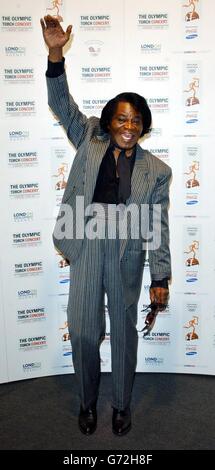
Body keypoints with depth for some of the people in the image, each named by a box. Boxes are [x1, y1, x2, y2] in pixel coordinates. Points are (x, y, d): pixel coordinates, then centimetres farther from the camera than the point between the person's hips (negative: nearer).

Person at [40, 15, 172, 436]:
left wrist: (160, 278, -2)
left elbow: (158, 228, 1)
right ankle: (87, 402, 34)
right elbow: (63, 105, 0)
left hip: (126, 253, 0)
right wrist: (55, 55, -15)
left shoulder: (156, 170, 2)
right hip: (85, 246, 1)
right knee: (83, 331, 8)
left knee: (124, 332, 13)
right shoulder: (90, 141, 6)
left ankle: (121, 405, 36)